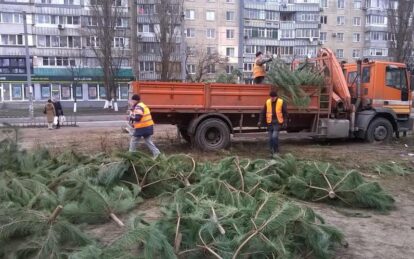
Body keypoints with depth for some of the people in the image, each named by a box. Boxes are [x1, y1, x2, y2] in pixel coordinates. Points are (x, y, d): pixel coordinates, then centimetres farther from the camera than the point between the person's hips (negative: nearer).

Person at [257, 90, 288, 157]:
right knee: (270, 138, 3)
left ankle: (276, 151, 3)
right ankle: (272, 152, 18)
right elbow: (263, 112, 4)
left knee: (274, 136, -16)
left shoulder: (281, 102, -8)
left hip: (277, 122, -3)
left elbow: (285, 113, -2)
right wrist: (260, 121, -5)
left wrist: (284, 122, -9)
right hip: (270, 123, 3)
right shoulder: (267, 102, 0)